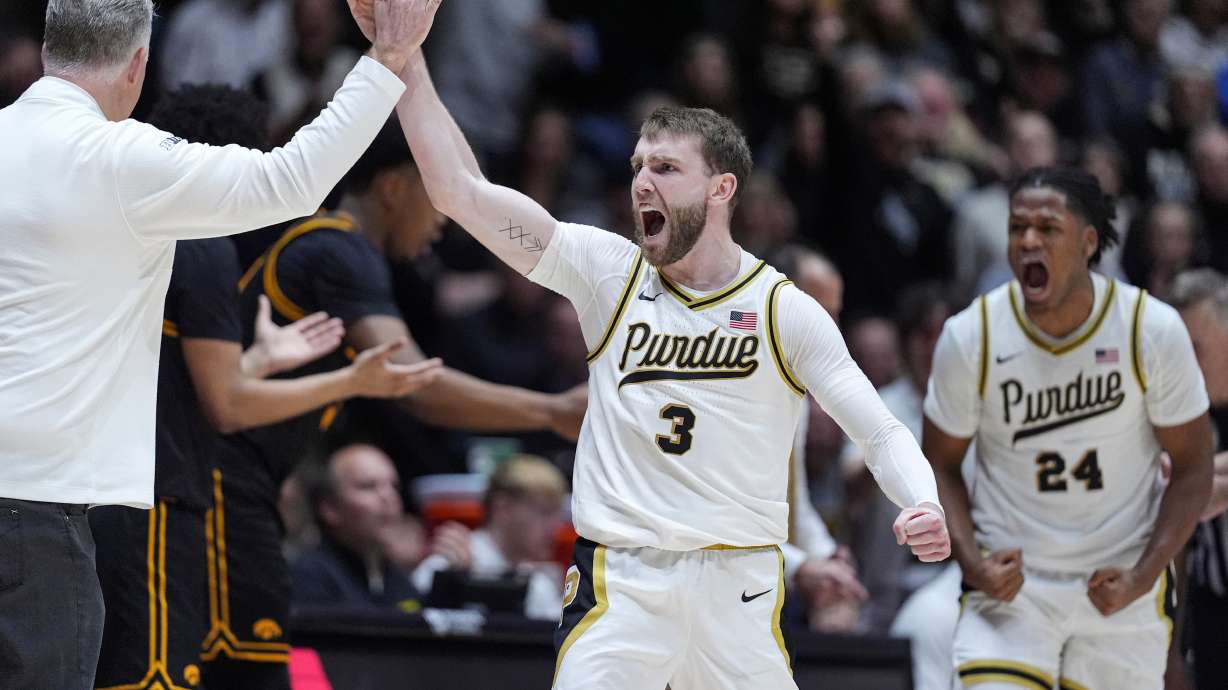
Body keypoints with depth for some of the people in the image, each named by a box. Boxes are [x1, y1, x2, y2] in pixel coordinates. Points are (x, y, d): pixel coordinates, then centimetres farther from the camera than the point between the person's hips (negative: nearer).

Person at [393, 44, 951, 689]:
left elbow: (882, 432, -1)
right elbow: (462, 191, -1)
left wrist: (923, 505, -22)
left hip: (739, 586, 0)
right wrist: (405, 58, -8)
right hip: (618, 581, 0)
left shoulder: (784, 309, 0)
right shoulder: (609, 272, 4)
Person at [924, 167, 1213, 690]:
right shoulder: (969, 337, -8)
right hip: (1009, 584, 0)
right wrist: (973, 562, -12)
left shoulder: (1154, 330, -10)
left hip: (1122, 588, 0)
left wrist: (1142, 577, -13)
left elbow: (1192, 468, -2)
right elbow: (939, 464, 4)